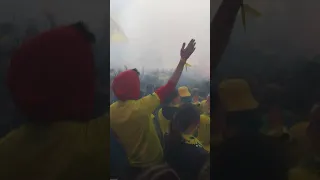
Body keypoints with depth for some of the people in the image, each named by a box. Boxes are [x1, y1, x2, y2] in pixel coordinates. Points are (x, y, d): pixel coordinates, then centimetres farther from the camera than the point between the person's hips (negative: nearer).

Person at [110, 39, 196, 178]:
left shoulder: (111, 111, -12)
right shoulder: (142, 106, -30)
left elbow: (115, 138, 1)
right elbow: (170, 86, -25)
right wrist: (183, 60, -19)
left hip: (132, 165, 5)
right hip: (153, 164, -4)